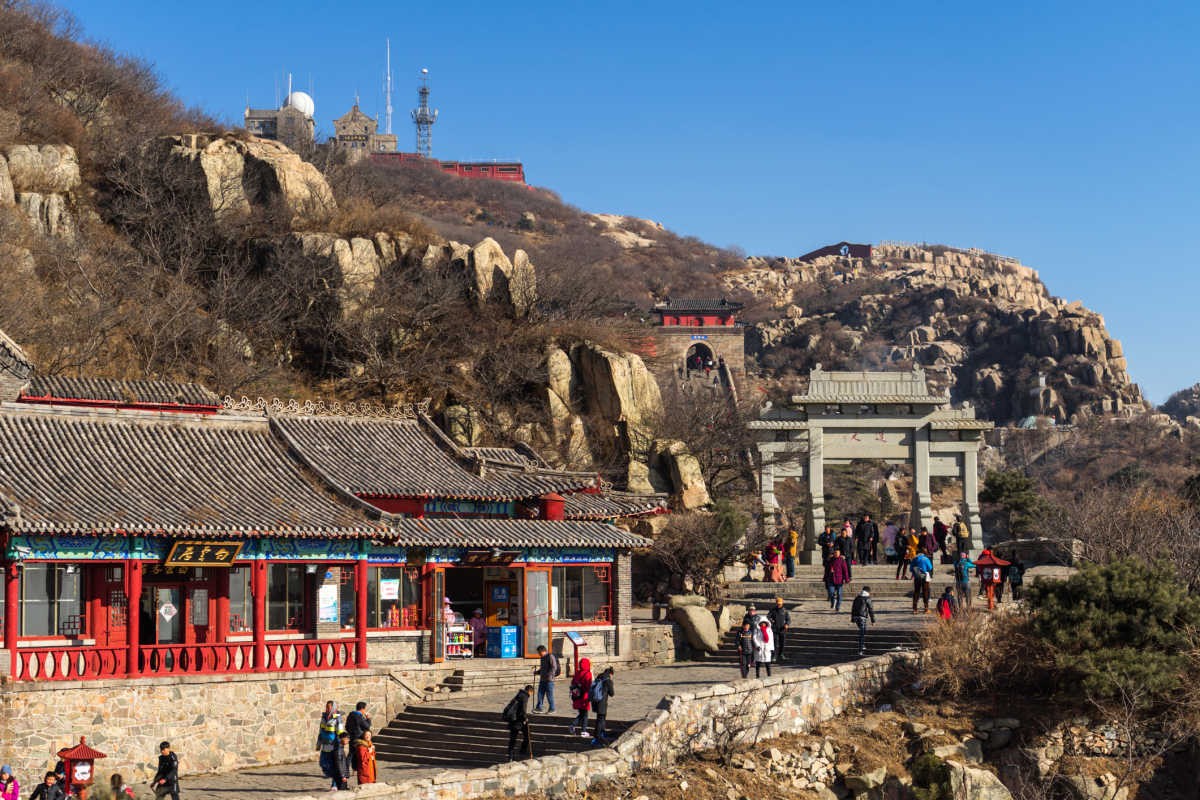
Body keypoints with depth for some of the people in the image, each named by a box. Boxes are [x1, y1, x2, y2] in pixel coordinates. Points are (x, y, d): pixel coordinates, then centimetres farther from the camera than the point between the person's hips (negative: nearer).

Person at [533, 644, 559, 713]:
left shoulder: (550, 657, -10)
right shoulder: (542, 658, 17)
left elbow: (554, 667, -15)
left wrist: (549, 675, -21)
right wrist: (537, 672, 9)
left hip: (549, 679, -8)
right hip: (542, 680, 8)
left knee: (549, 694, -2)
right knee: (540, 694, 4)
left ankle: (552, 709, 7)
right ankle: (538, 708, 6)